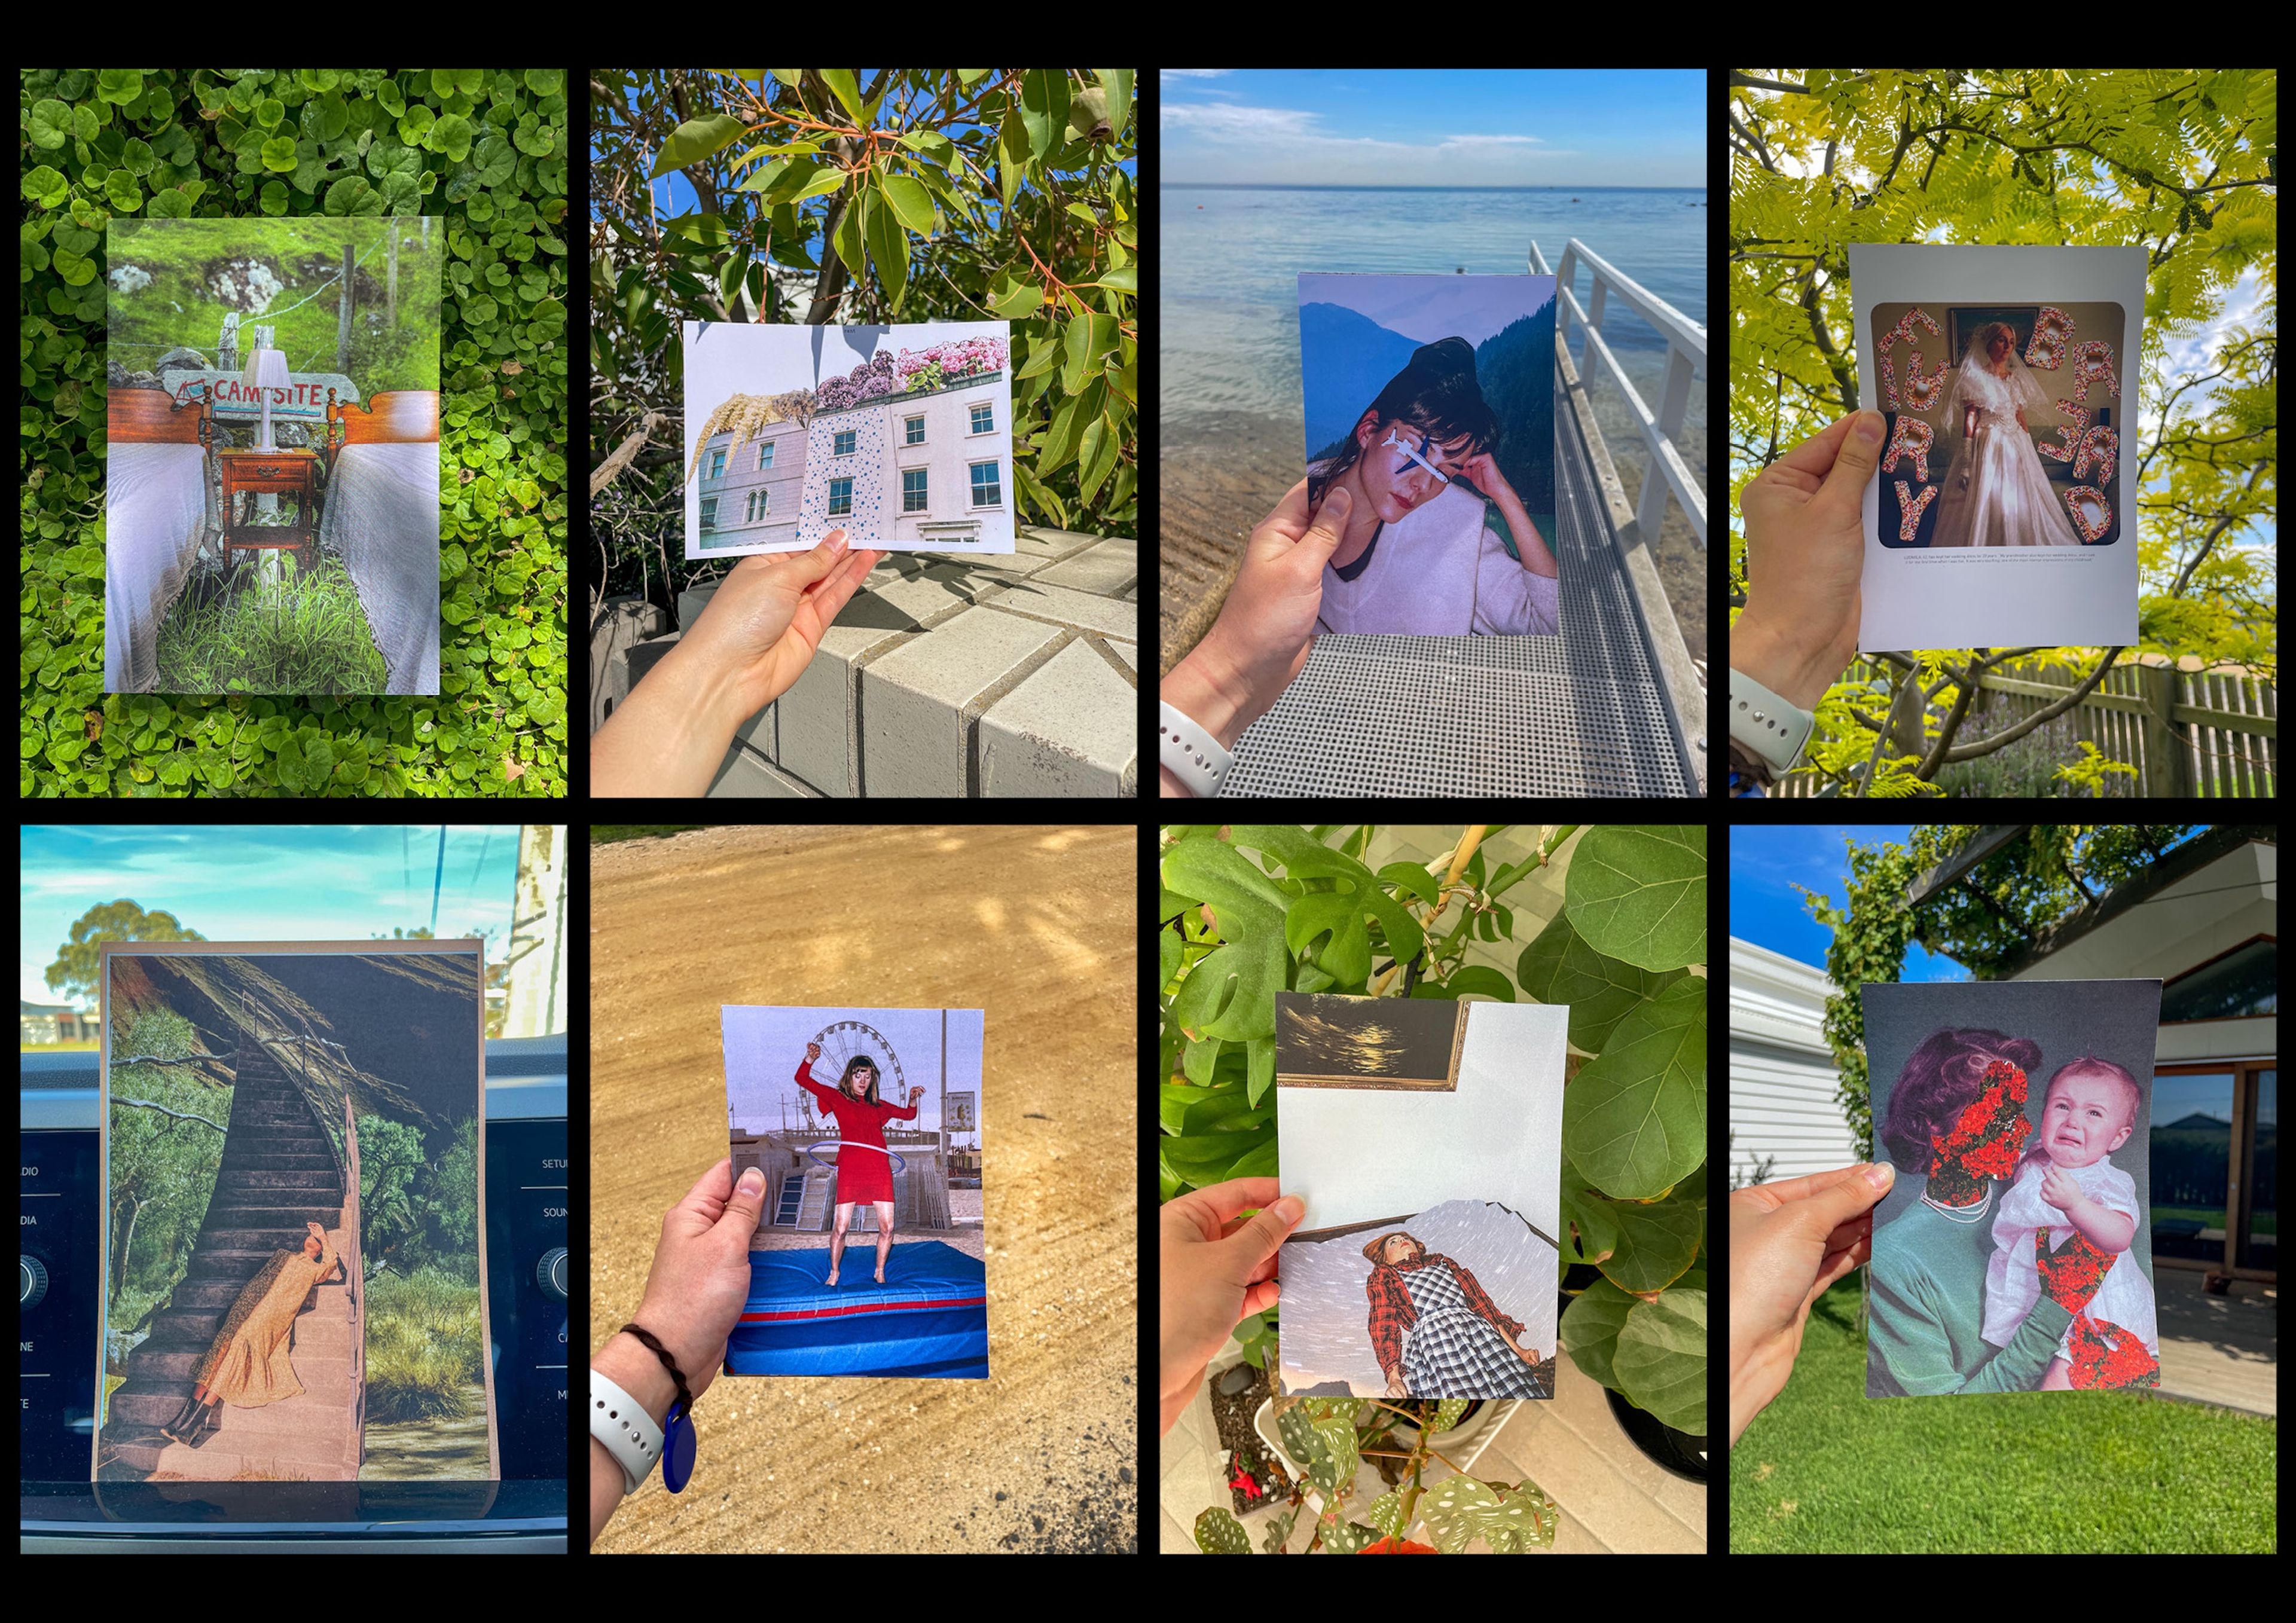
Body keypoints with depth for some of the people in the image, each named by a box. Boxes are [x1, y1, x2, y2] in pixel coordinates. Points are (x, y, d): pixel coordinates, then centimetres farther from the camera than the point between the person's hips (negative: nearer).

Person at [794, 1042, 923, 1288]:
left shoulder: (877, 1107, 21)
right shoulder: (837, 1098, 10)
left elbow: (908, 1114, 32)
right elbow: (803, 1079, 4)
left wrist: (913, 1099, 13)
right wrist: (811, 1058, -11)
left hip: (879, 1168, 3)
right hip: (850, 1168, -3)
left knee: (887, 1228, 0)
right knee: (841, 1228, -3)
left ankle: (879, 1274, 18)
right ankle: (834, 1275, 15)